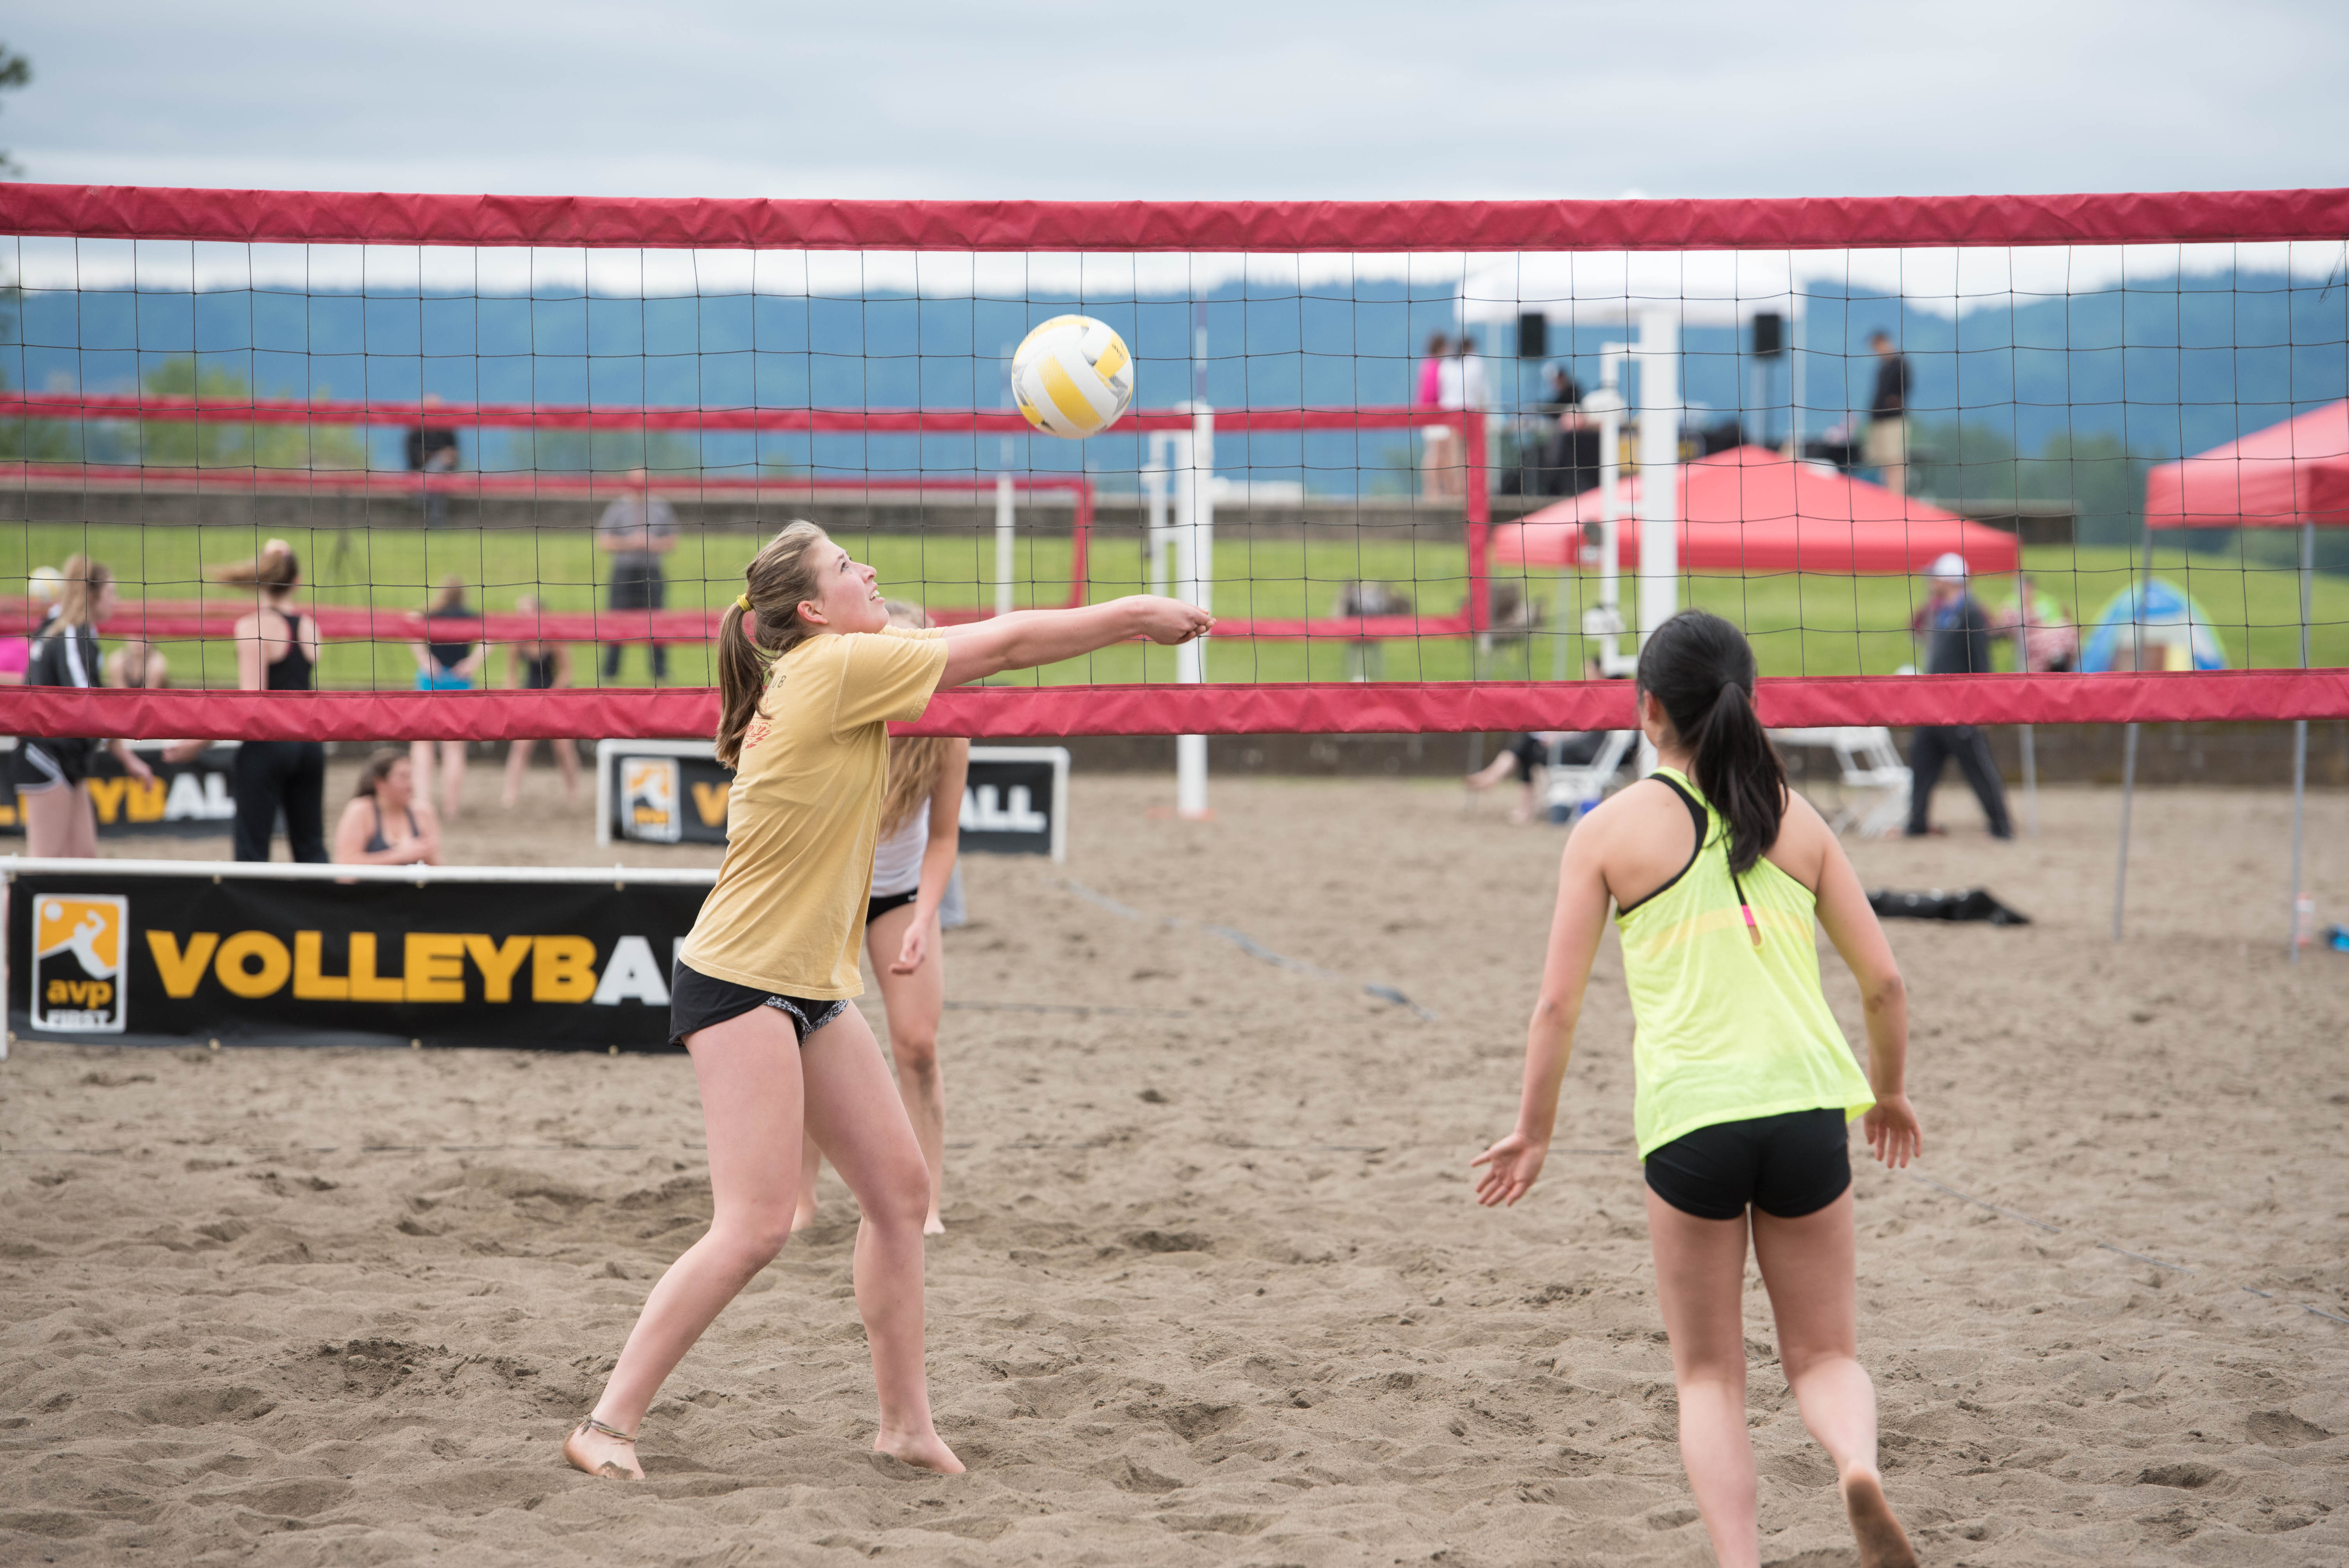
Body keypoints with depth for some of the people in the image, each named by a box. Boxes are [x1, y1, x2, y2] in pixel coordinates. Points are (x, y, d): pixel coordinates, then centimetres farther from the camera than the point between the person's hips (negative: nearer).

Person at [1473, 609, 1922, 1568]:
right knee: (1825, 1356, 14)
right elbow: (1883, 981, 10)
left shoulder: (1613, 829, 3)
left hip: (1689, 1119, -2)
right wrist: (1890, 1093, 26)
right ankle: (1858, 1465, -19)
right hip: (1806, 1106, 2)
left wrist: (1534, 1130, 12)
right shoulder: (1797, 820, 10)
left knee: (1708, 1375, 13)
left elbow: (1558, 1002, 1)